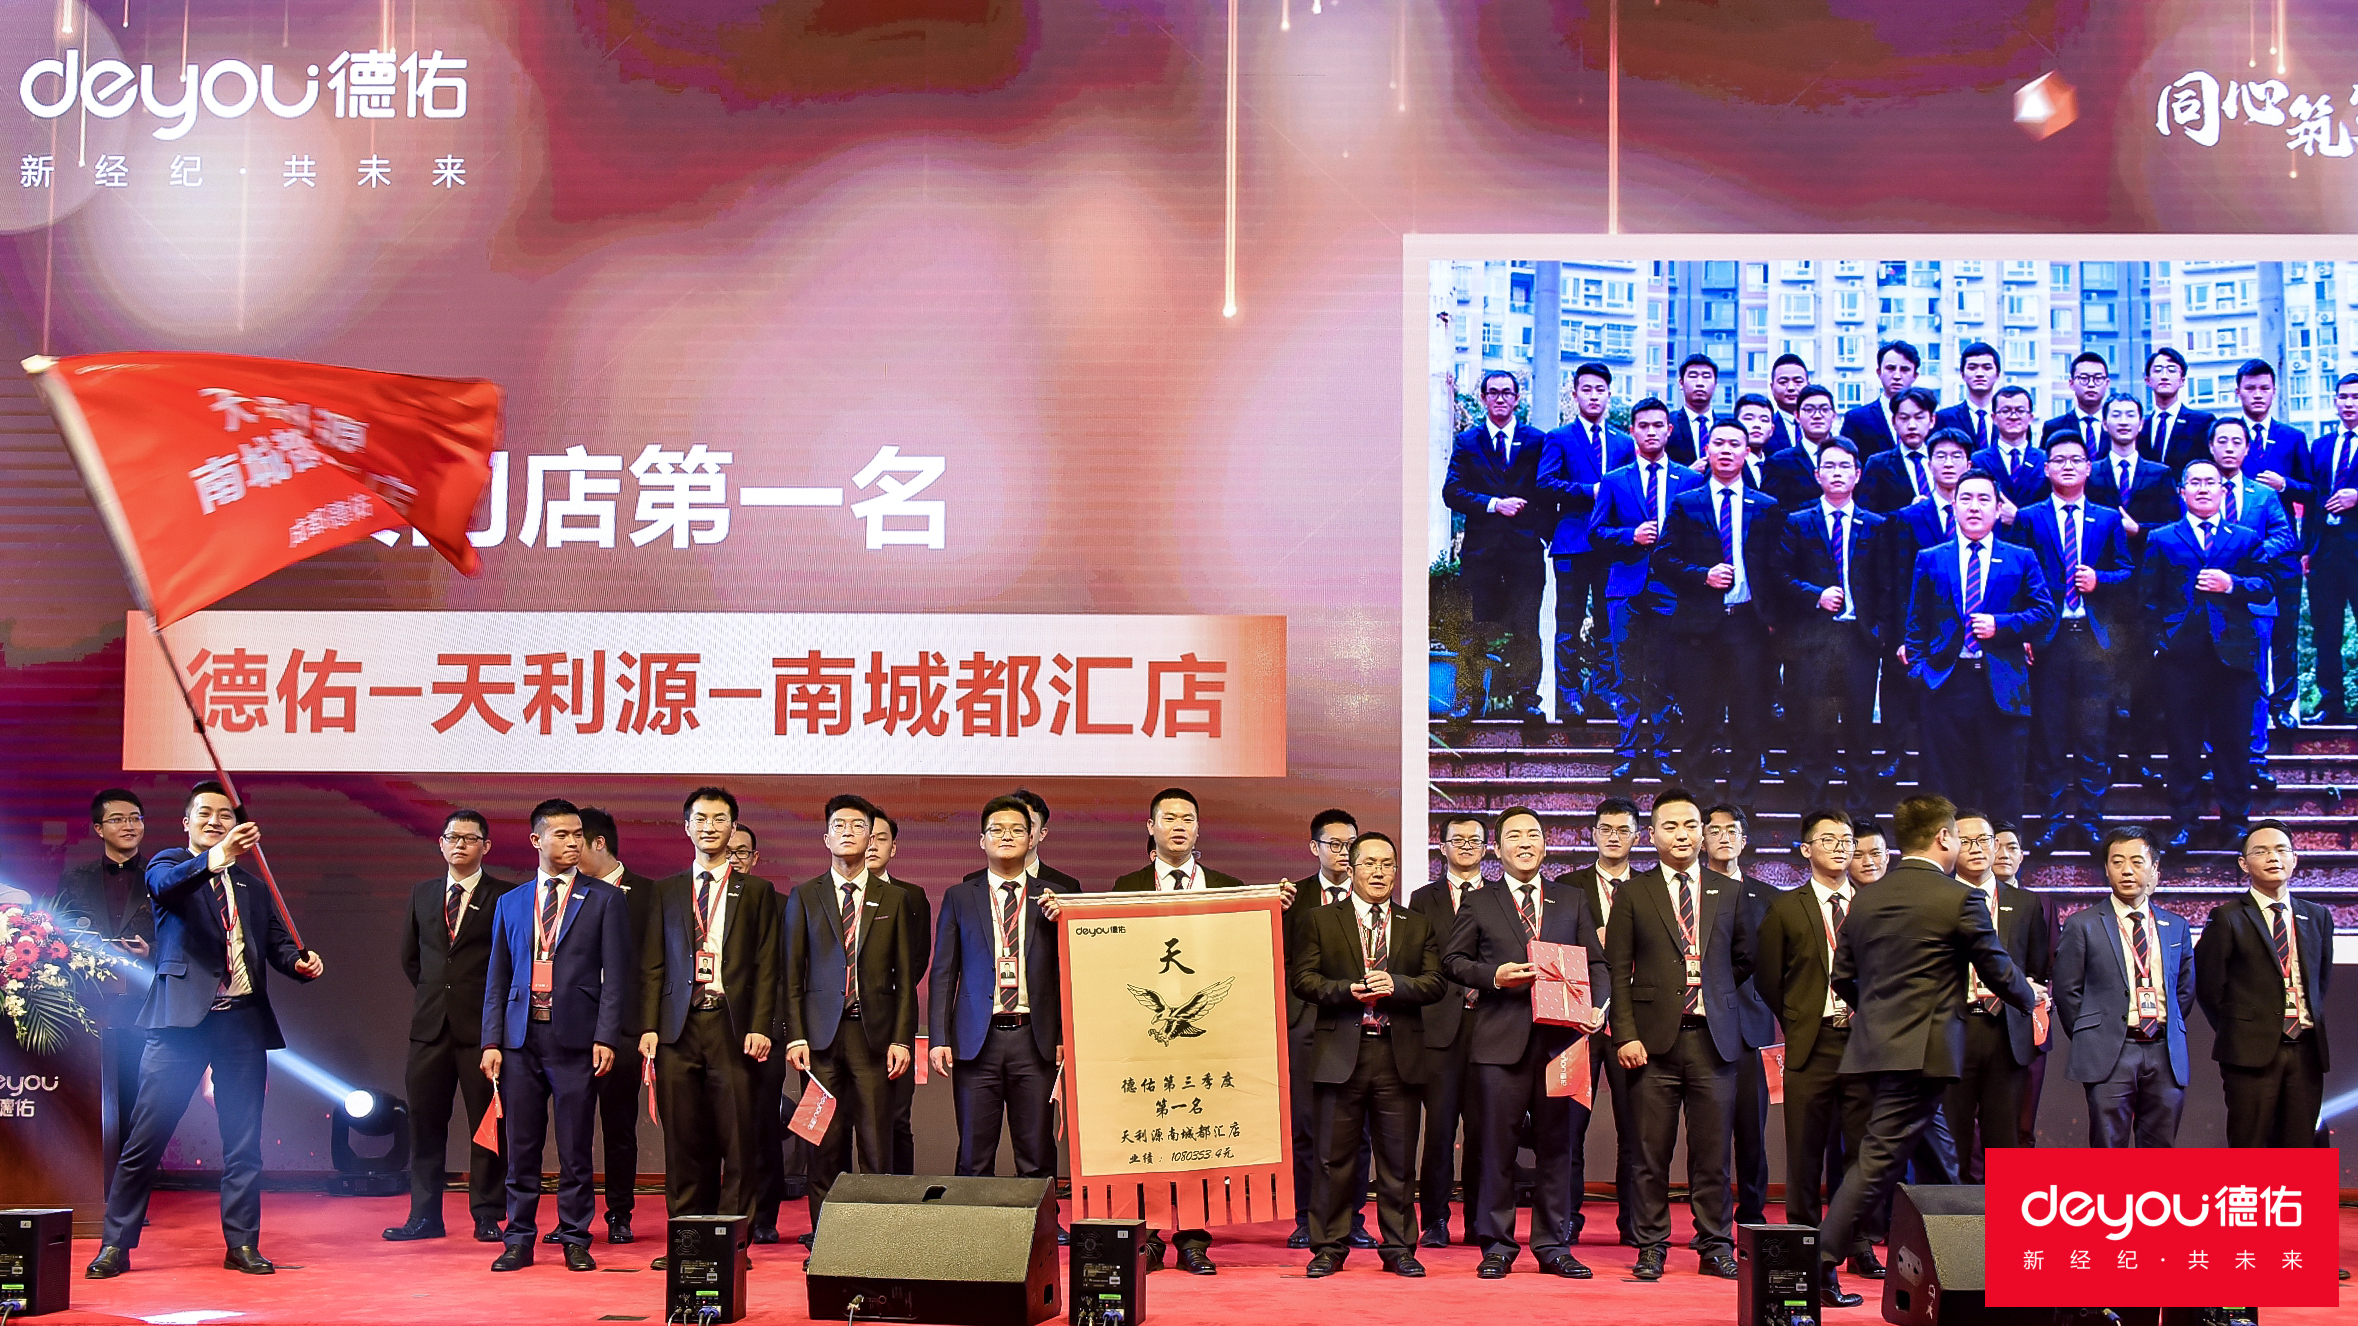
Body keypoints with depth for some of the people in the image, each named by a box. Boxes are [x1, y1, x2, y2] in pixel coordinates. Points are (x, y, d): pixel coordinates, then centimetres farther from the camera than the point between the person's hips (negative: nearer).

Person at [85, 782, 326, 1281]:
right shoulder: (168, 863, 8)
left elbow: (277, 941, 15)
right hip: (182, 1015, -4)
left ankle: (242, 1243, 11)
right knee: (146, 1136, -4)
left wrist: (301, 961, -9)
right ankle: (116, 1244, 3)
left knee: (244, 1141, 5)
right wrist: (216, 858, -36)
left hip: (242, 1020, 4)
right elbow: (166, 885, -16)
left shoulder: (251, 886, 21)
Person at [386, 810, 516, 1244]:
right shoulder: (422, 893, 14)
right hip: (431, 1024, 4)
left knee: (487, 1123, 0)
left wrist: (492, 1006, 0)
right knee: (425, 1121, 6)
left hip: (482, 1025, -4)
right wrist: (433, 993, 14)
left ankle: (486, 1216, 7)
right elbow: (409, 956, 21)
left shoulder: (505, 896, -1)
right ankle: (425, 1216, 13)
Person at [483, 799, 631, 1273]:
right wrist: (491, 1041, 4)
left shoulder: (604, 899, 5)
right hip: (521, 1035, 3)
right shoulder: (510, 903, 14)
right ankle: (519, 1239, 14)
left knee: (575, 1148, 2)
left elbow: (616, 975, 0)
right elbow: (497, 978, 13)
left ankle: (575, 1240, 11)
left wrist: (606, 1038, -9)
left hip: (575, 1036, -2)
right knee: (521, 1146, 5)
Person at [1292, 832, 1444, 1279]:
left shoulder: (1417, 926, 14)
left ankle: (1398, 1248, 13)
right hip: (1341, 1053, -1)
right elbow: (1301, 978, 1)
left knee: (1398, 1159, 4)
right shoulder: (1320, 920, 9)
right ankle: (1329, 1247, 10)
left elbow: (1434, 983, 5)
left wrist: (1395, 984, -13)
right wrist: (1349, 991, -13)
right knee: (1335, 1157, 2)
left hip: (1399, 1053, 2)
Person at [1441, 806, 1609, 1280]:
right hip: (1501, 1040, -1)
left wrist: (1597, 1006, -6)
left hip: (1559, 1036, 2)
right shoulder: (1478, 903, 10)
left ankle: (1553, 1246, 13)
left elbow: (1595, 962, 12)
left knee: (1557, 1145, 4)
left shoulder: (1572, 900, 15)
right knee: (1497, 1146, 0)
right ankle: (1497, 1246, 8)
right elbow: (1452, 960, 8)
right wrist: (1493, 975, -9)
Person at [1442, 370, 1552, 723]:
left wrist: (1544, 533, -3)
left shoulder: (1537, 441, 10)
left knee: (1526, 628, -1)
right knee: (1476, 629, 0)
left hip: (1526, 547, 0)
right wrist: (1493, 504, -12)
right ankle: (1466, 699, 5)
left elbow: (1548, 493, 9)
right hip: (1482, 548, 0)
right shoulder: (1467, 442, 9)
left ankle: (1525, 698, 5)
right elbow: (1452, 492, 0)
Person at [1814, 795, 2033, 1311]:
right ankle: (1820, 1265, -12)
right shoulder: (1958, 901, -9)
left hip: (1874, 1043, 7)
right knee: (1878, 1161, -8)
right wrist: (2028, 998, 22)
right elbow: (1999, 972, 0)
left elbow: (1843, 977, 15)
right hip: (1923, 1049, -7)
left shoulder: (1865, 899, 10)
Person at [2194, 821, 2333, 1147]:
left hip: (2307, 1050, 4)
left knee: (2300, 1146, 6)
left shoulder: (2317, 916, 12)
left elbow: (2322, 976, 22)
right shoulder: (2228, 918, -3)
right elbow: (2208, 986, 0)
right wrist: (2236, 1032, 5)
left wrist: (2312, 1022, 13)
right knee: (2249, 1148, -2)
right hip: (2252, 1051, -4)